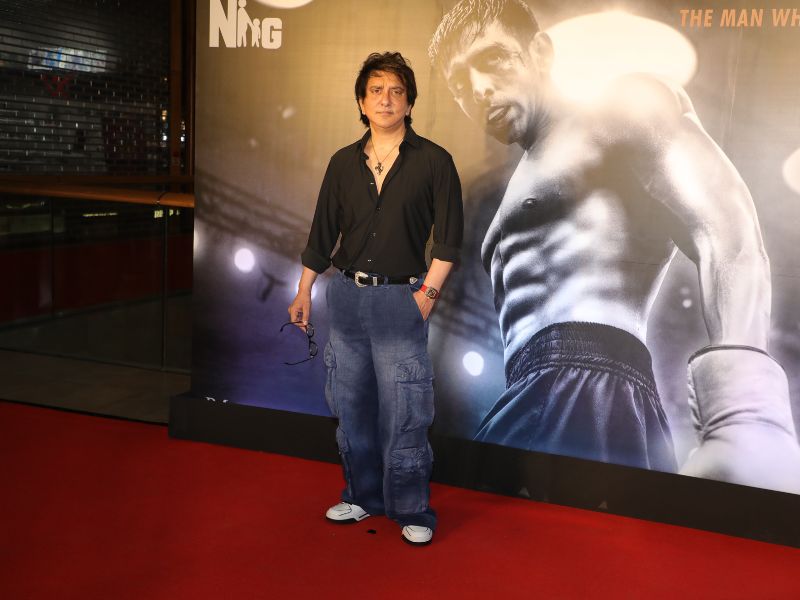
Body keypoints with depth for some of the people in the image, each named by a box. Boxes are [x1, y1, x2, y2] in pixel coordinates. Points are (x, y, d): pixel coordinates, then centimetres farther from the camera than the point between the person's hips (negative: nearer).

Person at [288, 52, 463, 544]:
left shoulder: (433, 161, -3)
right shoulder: (344, 163, 8)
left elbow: (449, 236, -3)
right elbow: (323, 233, 12)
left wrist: (428, 292, -9)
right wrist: (304, 293, 12)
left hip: (400, 298, -4)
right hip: (347, 295, 4)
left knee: (403, 411, -2)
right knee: (351, 405, 12)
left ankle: (413, 511, 14)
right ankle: (363, 496, 29)